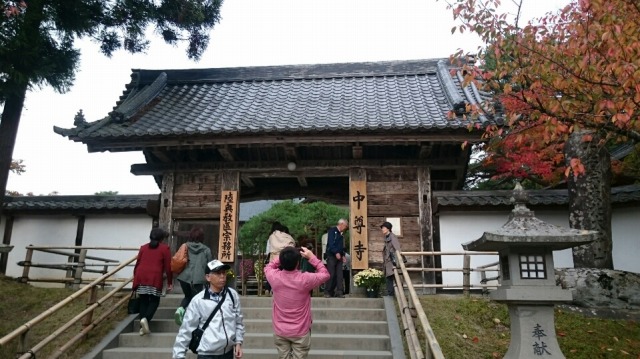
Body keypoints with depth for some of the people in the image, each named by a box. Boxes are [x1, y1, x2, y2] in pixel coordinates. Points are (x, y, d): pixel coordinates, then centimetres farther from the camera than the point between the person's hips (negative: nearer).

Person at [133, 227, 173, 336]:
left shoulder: (143, 247, 19)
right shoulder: (165, 248, 7)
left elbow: (137, 264, 18)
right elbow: (168, 267, 2)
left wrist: (135, 278, 28)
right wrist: (169, 282, 8)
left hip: (141, 277, 4)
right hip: (154, 278, -4)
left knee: (143, 301, 11)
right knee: (154, 301, 6)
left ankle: (142, 327, 8)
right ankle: (145, 319, -19)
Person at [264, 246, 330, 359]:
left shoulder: (275, 277, -14)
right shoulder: (305, 279, -22)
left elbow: (268, 267, 11)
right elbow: (325, 274, -3)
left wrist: (284, 257, 5)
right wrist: (311, 257, -3)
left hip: (280, 331, 3)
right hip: (300, 332, -2)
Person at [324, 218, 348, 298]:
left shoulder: (341, 234, 18)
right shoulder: (332, 230, -6)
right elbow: (330, 243, -16)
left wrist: (343, 255, 9)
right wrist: (336, 253, -20)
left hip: (339, 256, 7)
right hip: (332, 256, -7)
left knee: (339, 275, 2)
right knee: (331, 275, -6)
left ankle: (339, 292, 3)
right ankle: (327, 292, 2)